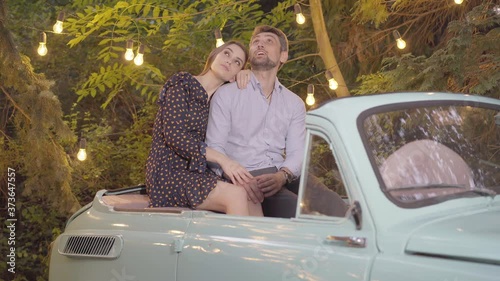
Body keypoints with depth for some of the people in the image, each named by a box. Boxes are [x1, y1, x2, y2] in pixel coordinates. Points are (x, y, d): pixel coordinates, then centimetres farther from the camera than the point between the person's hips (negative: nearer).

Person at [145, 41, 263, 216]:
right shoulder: (182, 84, -3)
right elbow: (174, 135, -14)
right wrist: (222, 160, -20)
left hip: (196, 173, 7)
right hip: (168, 173, -6)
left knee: (252, 201, -20)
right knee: (236, 195, -29)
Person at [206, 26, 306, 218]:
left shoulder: (294, 104, 18)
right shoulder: (227, 95, 8)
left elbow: (296, 152, 6)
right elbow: (214, 147, -2)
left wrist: (281, 176, -18)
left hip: (280, 178, 4)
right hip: (245, 179, -4)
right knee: (294, 208, -32)